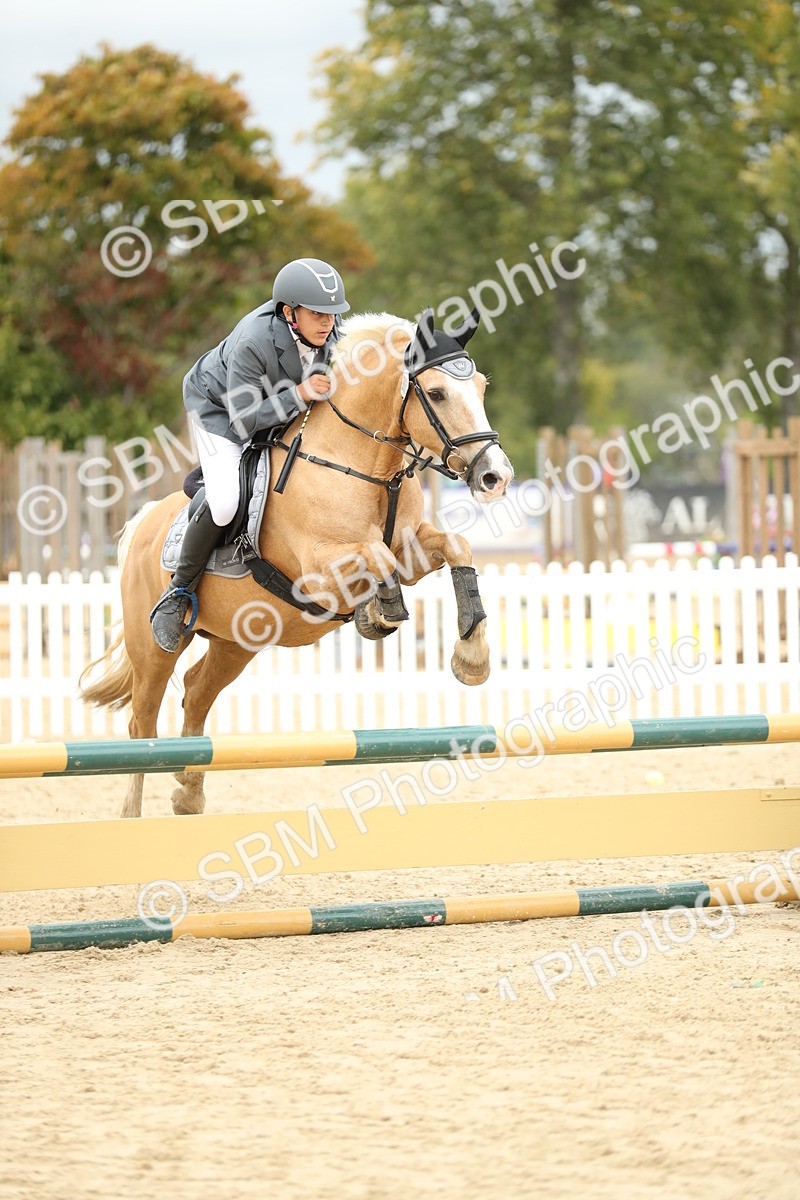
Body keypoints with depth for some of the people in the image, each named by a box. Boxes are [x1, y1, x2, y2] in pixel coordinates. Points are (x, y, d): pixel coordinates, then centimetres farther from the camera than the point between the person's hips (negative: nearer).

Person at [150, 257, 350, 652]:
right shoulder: (252, 342, -38)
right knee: (225, 503, -25)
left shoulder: (331, 333, -20)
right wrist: (298, 395, -42)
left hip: (284, 410, 7)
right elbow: (244, 418, -35)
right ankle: (179, 592, -6)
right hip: (221, 410, -7)